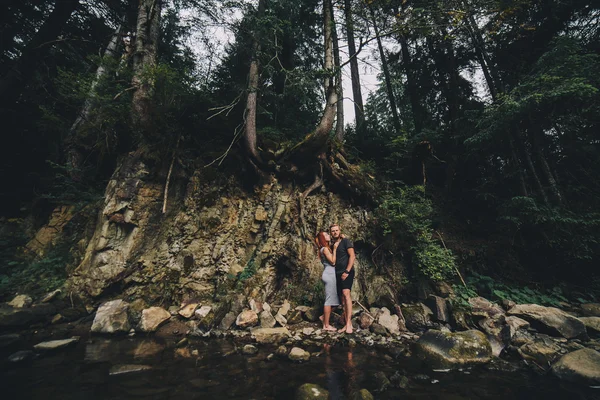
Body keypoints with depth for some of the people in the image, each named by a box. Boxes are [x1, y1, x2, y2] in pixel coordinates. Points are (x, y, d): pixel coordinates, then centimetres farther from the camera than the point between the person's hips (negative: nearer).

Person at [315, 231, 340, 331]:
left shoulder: (326, 248, 18)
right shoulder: (325, 249, -11)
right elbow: (333, 261, -15)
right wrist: (335, 249, -13)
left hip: (329, 274, 10)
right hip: (329, 274, -10)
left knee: (329, 300, 12)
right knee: (329, 300, -5)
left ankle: (325, 324, 18)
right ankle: (326, 325, 2)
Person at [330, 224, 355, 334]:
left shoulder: (346, 241, -3)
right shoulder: (332, 245, 16)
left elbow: (352, 256, -12)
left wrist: (347, 271, -18)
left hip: (347, 272, -6)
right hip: (337, 274, 7)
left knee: (346, 293, -23)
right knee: (342, 298, 6)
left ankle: (349, 323, -22)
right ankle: (346, 324, 12)